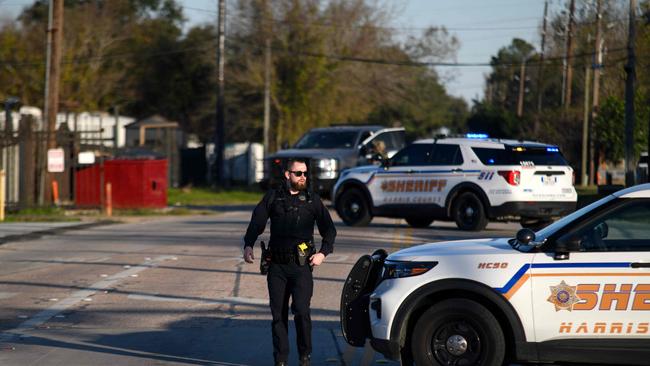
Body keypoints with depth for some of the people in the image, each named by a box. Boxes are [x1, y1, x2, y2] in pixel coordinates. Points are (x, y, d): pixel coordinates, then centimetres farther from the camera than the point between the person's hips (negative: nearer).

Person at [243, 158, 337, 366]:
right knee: (278, 314, 3)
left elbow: (329, 229, 8)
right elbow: (257, 223, 6)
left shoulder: (312, 200, 9)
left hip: (301, 265, -2)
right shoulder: (273, 198, 11)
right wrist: (248, 245, -11)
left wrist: (323, 252, -7)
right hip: (277, 265, 2)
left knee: (301, 311, -14)